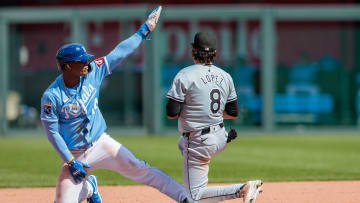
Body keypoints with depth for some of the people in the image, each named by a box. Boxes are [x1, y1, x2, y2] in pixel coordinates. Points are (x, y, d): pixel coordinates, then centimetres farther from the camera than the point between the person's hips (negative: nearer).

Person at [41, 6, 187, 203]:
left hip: (100, 143, 3)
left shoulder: (92, 72, -6)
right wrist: (70, 162, -19)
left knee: (136, 168, -12)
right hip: (74, 155, -3)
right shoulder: (51, 96, -19)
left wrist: (144, 30, 0)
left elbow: (119, 53, 0)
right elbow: (52, 132, -15)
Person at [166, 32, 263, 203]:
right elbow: (233, 113, 9)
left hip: (199, 144, -7)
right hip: (220, 138, 7)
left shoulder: (184, 76, -15)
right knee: (183, 144, 38)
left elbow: (171, 113, -17)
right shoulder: (225, 77, 3)